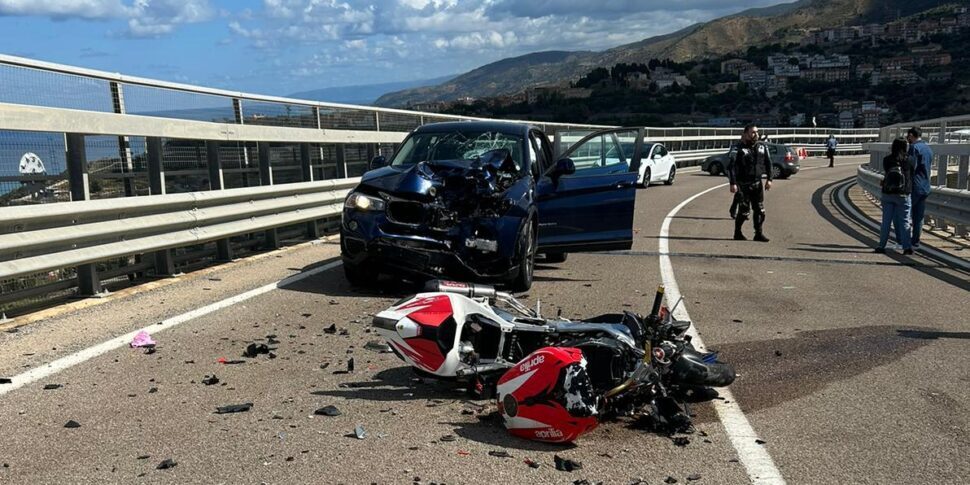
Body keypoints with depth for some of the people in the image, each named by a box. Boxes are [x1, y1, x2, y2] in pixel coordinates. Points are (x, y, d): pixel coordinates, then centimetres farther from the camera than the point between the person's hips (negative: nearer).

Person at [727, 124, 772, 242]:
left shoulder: (762, 148, 7)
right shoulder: (739, 149, -10)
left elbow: (768, 163, 14)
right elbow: (731, 166, -12)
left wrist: (769, 179, 4)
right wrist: (733, 183, -18)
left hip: (757, 184, 5)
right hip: (743, 184, -5)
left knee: (760, 210, 3)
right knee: (744, 210, -2)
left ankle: (759, 233, 11)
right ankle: (737, 233, 14)